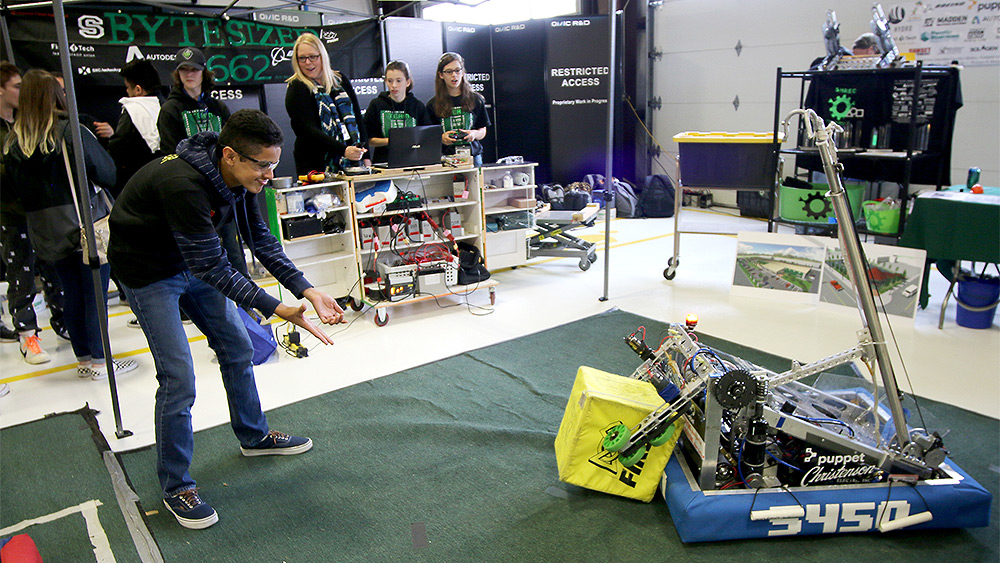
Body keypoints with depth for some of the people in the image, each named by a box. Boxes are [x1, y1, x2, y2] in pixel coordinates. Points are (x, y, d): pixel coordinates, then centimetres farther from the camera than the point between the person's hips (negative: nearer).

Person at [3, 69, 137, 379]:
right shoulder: (72, 131, -14)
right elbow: (108, 174, -11)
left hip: (47, 234, 6)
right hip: (87, 226, -5)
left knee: (72, 293, 15)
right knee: (95, 293, 3)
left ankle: (83, 358, 25)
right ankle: (100, 361, 10)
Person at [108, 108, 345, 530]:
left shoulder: (238, 175, -12)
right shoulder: (183, 184, -37)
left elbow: (261, 240, -5)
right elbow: (211, 267, -33)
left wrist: (307, 291, -13)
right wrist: (276, 310, -34)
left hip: (193, 263, 8)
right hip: (149, 272, -8)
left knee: (237, 348, 13)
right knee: (178, 378, -9)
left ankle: (254, 436, 35)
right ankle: (175, 486, 10)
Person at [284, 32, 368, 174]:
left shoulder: (340, 80, 11)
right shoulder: (296, 89, -4)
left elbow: (357, 117, 12)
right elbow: (309, 130, -15)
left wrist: (365, 155, 1)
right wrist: (343, 150, -29)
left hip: (351, 163, 4)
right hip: (317, 166, -4)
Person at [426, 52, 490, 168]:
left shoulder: (476, 100, 8)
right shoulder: (433, 105, 5)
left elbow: (483, 130, 14)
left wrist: (474, 134, -8)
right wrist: (441, 138, -15)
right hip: (445, 157, -1)